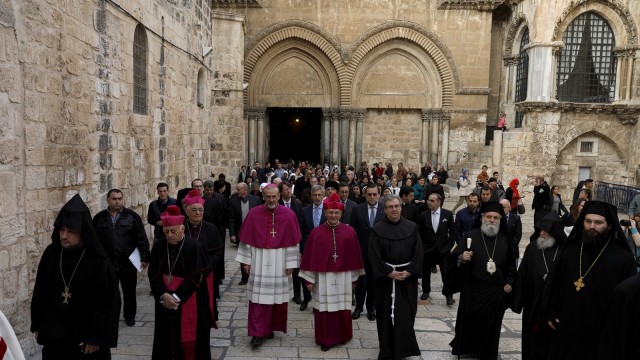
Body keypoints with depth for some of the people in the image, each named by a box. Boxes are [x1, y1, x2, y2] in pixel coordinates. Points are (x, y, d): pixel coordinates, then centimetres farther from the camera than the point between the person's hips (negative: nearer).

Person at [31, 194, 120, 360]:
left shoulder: (98, 262, -17)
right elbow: (39, 292, 7)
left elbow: (108, 303, -14)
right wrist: (37, 325, 10)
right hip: (53, 337, 4)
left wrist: (97, 338, -13)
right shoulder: (51, 253, -4)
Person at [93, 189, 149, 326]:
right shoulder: (99, 218, 5)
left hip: (128, 263, -1)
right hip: (106, 264, 1)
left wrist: (144, 258, -7)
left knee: (129, 293, 11)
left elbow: (142, 239, -2)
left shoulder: (132, 216, -1)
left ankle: (129, 316, 28)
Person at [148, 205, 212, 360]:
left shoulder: (194, 247, -11)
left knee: (188, 336, 3)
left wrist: (177, 297, -16)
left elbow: (195, 276, -13)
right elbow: (153, 274, 0)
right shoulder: (159, 247, 1)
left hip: (188, 300, -4)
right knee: (167, 336, 10)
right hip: (165, 300, 4)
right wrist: (163, 295, -14)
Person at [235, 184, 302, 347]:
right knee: (258, 296, -1)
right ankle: (258, 332, 6)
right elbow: (246, 239, 0)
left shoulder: (289, 215, -6)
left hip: (279, 262, 1)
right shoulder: (253, 213, -5)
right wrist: (246, 260, 0)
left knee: (276, 296, 9)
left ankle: (270, 327, 27)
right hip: (259, 261, 0)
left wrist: (290, 263, -3)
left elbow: (292, 241, -3)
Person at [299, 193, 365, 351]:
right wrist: (309, 279, -2)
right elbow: (310, 257, -1)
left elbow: (354, 256, 4)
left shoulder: (349, 232, -2)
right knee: (324, 309, 5)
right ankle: (325, 339, 21)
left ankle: (342, 336, 29)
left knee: (342, 308, 10)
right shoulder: (316, 233, -5)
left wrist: (354, 278, 6)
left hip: (343, 277, 1)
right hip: (323, 278, -1)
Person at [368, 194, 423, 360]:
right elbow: (374, 256, -8)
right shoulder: (377, 230, -4)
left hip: (408, 277, 2)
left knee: (406, 314, 8)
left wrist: (409, 272, -12)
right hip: (385, 278, -1)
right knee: (387, 314, 5)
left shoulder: (412, 227, 1)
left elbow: (418, 252, -1)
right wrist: (390, 273, -14)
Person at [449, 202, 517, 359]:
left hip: (497, 292, 3)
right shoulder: (471, 236, -6)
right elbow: (452, 258, -10)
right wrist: (461, 258, -30)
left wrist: (510, 282, 6)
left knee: (491, 325, 12)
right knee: (469, 323, 7)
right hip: (473, 290, -2)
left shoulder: (505, 239, 4)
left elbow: (510, 264, 16)